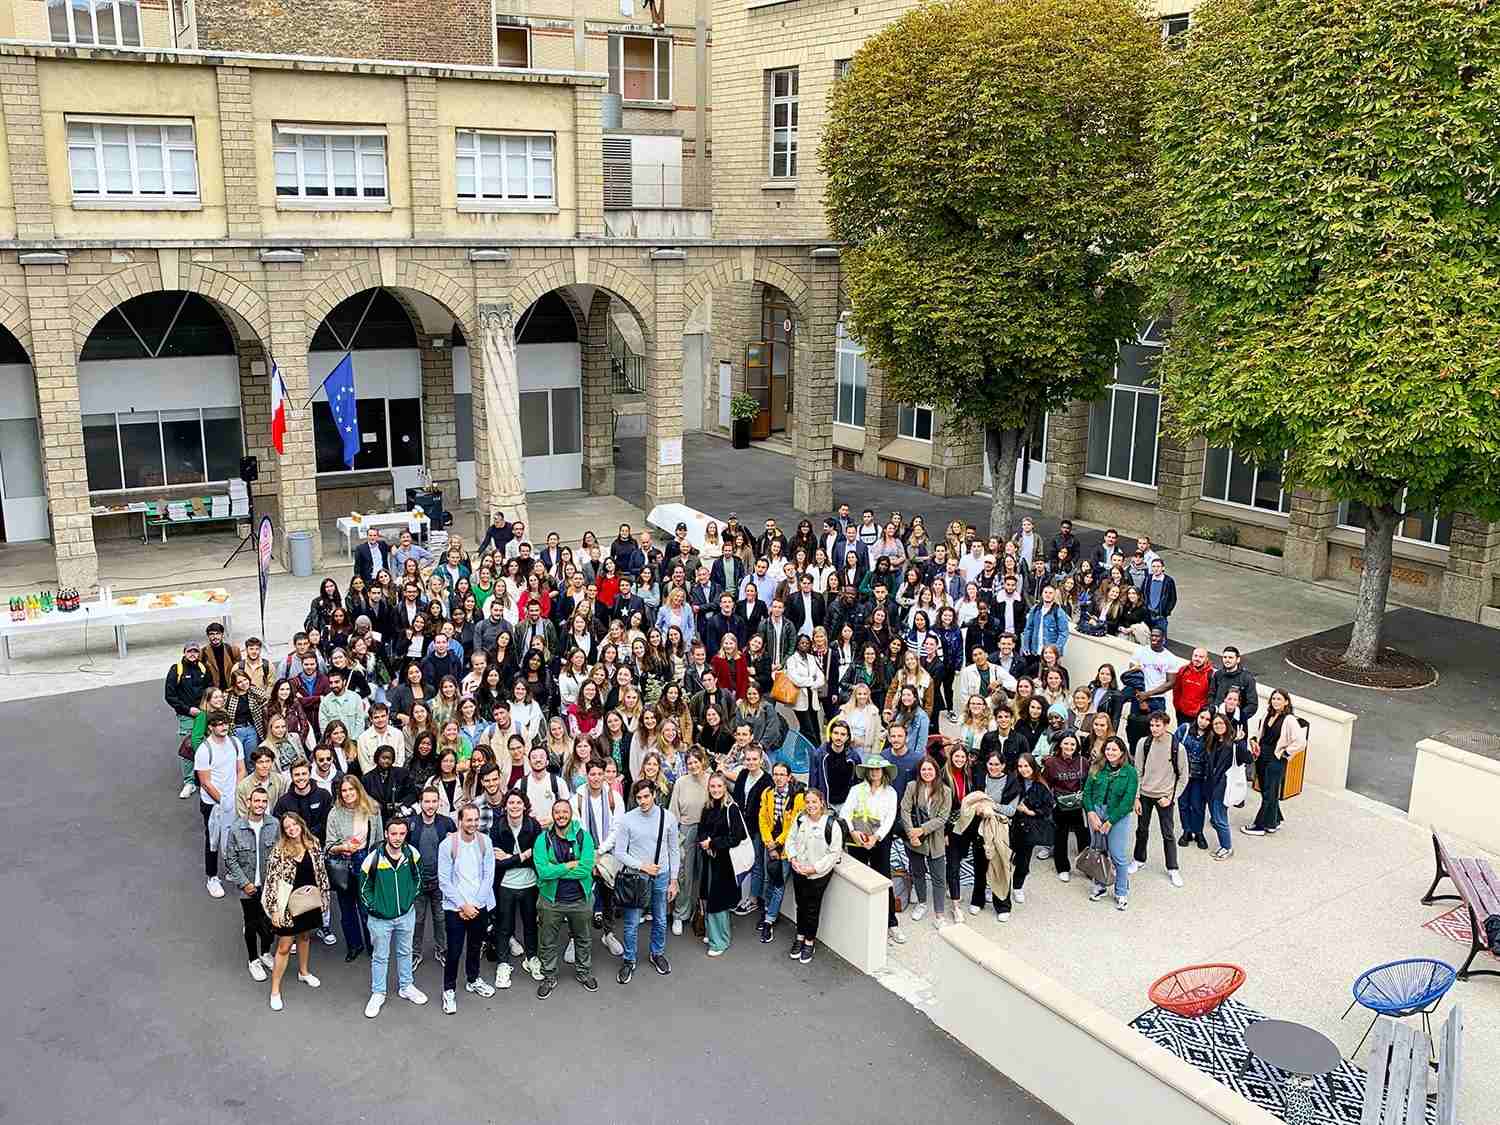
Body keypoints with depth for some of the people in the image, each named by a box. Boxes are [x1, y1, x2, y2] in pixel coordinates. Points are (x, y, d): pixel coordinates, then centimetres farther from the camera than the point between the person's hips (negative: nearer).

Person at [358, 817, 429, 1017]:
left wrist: (412, 898, 0)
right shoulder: (374, 858, -18)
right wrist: (372, 907, -8)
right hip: (380, 918, -3)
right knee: (380, 957, 12)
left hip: (406, 914, 3)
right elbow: (364, 887, -5)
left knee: (405, 953, 20)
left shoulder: (412, 854, -11)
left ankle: (405, 987, 37)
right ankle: (378, 994, 27)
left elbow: (418, 878, 7)